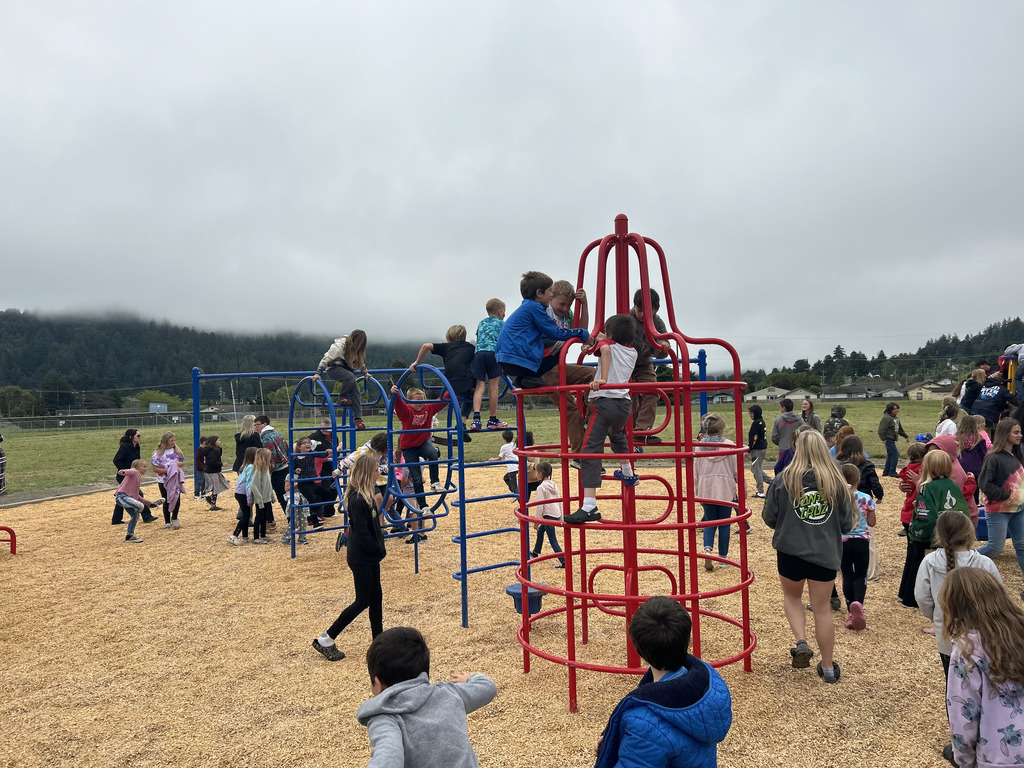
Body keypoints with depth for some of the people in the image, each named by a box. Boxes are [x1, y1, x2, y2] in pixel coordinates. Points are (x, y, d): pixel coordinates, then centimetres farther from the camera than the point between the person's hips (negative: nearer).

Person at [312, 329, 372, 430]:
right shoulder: (339, 346, -23)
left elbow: (360, 361, 19)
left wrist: (365, 373, 16)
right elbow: (326, 359, -21)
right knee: (350, 376, -36)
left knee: (355, 390, -14)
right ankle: (341, 397, -11)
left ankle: (357, 418, -16)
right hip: (333, 368, -7)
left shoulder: (357, 348, -1)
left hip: (346, 369, 7)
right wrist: (318, 373, -25)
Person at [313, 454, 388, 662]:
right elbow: (361, 535, -24)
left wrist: (379, 548, 3)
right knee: (362, 602, 1)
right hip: (361, 559, -9)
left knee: (376, 598, 14)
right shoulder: (357, 500, -23)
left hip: (370, 558, 9)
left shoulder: (365, 496, 6)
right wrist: (380, 550, -12)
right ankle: (325, 640, 11)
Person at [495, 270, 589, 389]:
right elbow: (556, 333, -7)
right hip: (517, 360, -10)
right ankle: (530, 377, -8)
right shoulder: (534, 307, -7)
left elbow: (545, 334, 32)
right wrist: (583, 333, 2)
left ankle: (521, 378, 9)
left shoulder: (526, 307, 23)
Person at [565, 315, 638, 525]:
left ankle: (589, 507, -24)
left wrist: (603, 379, -24)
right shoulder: (632, 352, 20)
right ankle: (627, 473, 58)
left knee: (591, 451, -13)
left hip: (605, 401, -7)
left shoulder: (608, 344, 6)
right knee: (617, 435, 39)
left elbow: (606, 349, -20)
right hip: (625, 403, 7)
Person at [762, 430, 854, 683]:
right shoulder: (837, 482, -6)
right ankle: (828, 667, 22)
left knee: (791, 596, 25)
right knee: (822, 608, 13)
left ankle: (801, 642, 5)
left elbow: (769, 518, -3)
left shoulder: (784, 480, -11)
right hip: (826, 553, 1)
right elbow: (847, 524, 2)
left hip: (791, 551, -1)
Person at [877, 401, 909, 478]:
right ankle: (892, 472, -8)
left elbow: (900, 429, 26)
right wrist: (883, 439, -24)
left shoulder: (896, 417, 15)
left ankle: (886, 472, 18)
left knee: (890, 455, 12)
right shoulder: (886, 418, -15)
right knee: (895, 454, -13)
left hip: (892, 440, 10)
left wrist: (905, 436, 29)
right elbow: (881, 429, -19)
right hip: (888, 439, -10)